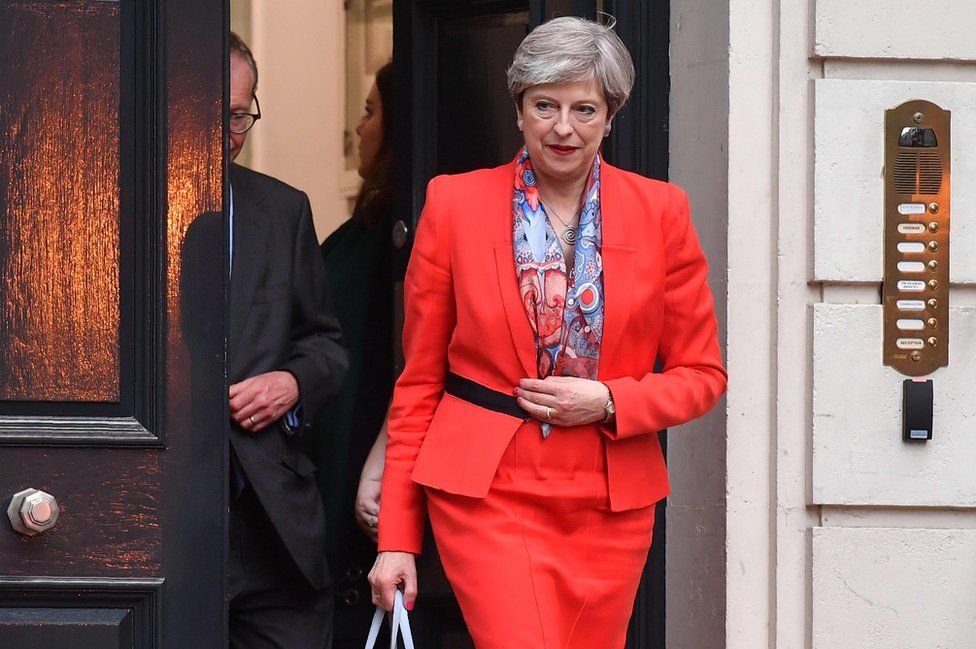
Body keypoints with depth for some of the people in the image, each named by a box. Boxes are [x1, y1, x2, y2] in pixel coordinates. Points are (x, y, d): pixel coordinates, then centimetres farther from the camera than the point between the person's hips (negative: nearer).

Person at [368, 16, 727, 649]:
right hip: (485, 495, -2)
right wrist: (397, 538, 1)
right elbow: (419, 380, 4)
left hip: (611, 502, 2)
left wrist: (607, 402, -10)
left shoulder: (661, 211, 4)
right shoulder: (455, 204, 1)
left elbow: (703, 375, 9)